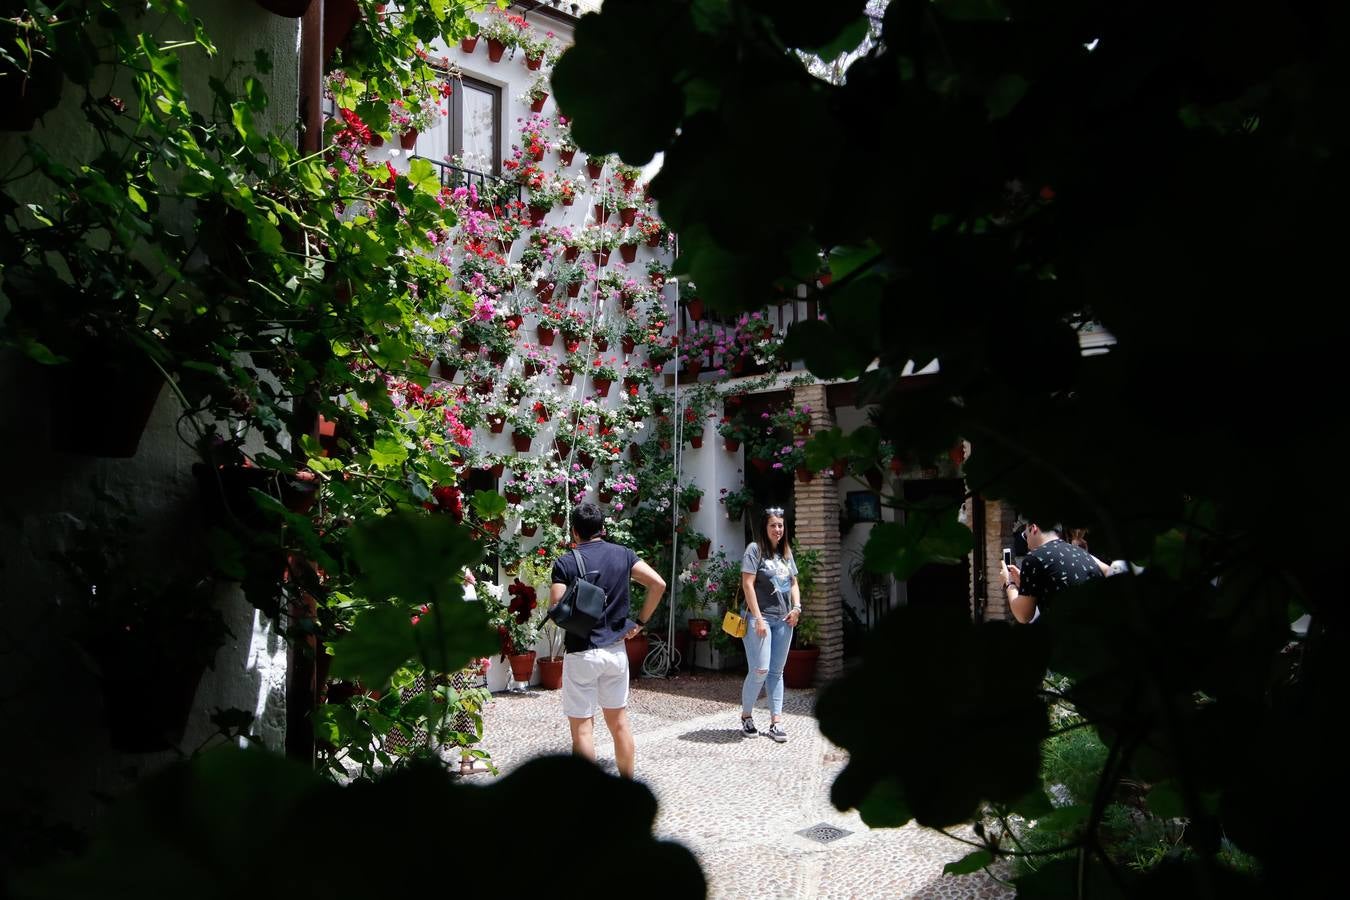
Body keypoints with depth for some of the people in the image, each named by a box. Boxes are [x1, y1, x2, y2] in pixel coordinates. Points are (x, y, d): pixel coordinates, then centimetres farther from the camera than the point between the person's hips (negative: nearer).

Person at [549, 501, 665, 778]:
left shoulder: (565, 563, -8)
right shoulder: (622, 554, 3)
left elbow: (555, 609, -14)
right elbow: (658, 584, -3)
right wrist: (640, 622, 4)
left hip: (581, 651, -4)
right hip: (616, 649, 4)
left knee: (582, 727, 4)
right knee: (619, 721, 16)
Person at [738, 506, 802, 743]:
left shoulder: (786, 552, 14)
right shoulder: (755, 549, -6)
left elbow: (793, 583, 20)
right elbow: (747, 584, -11)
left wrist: (797, 607, 2)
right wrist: (757, 618, -15)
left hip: (783, 619, 6)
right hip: (760, 617, -6)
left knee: (776, 672, 8)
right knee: (760, 670, -9)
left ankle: (776, 722, 11)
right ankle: (746, 716, 10)